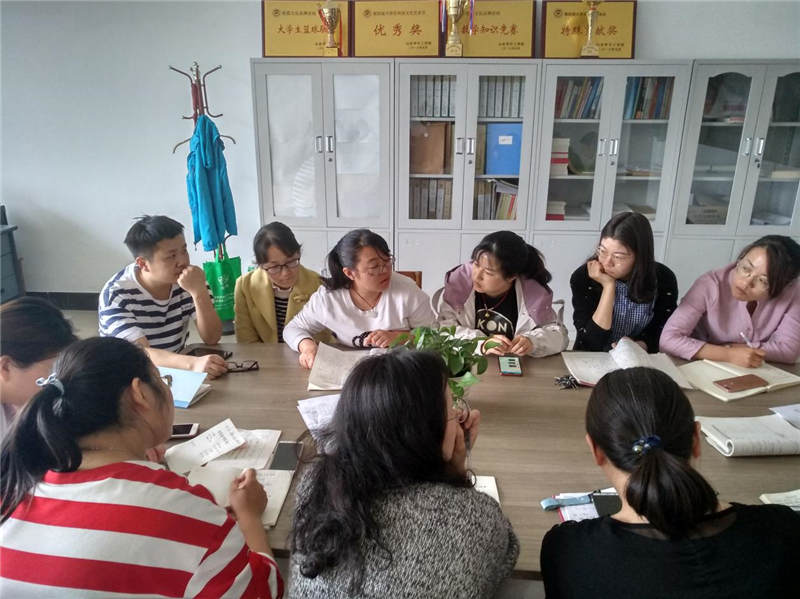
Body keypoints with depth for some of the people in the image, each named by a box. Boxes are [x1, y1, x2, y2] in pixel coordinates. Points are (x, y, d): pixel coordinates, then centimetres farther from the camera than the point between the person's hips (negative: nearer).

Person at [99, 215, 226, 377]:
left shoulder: (188, 279, -8)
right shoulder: (116, 294, -17)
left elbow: (211, 338, -11)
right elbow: (139, 353, -28)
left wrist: (199, 292, -25)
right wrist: (193, 363, -44)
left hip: (176, 370, 3)